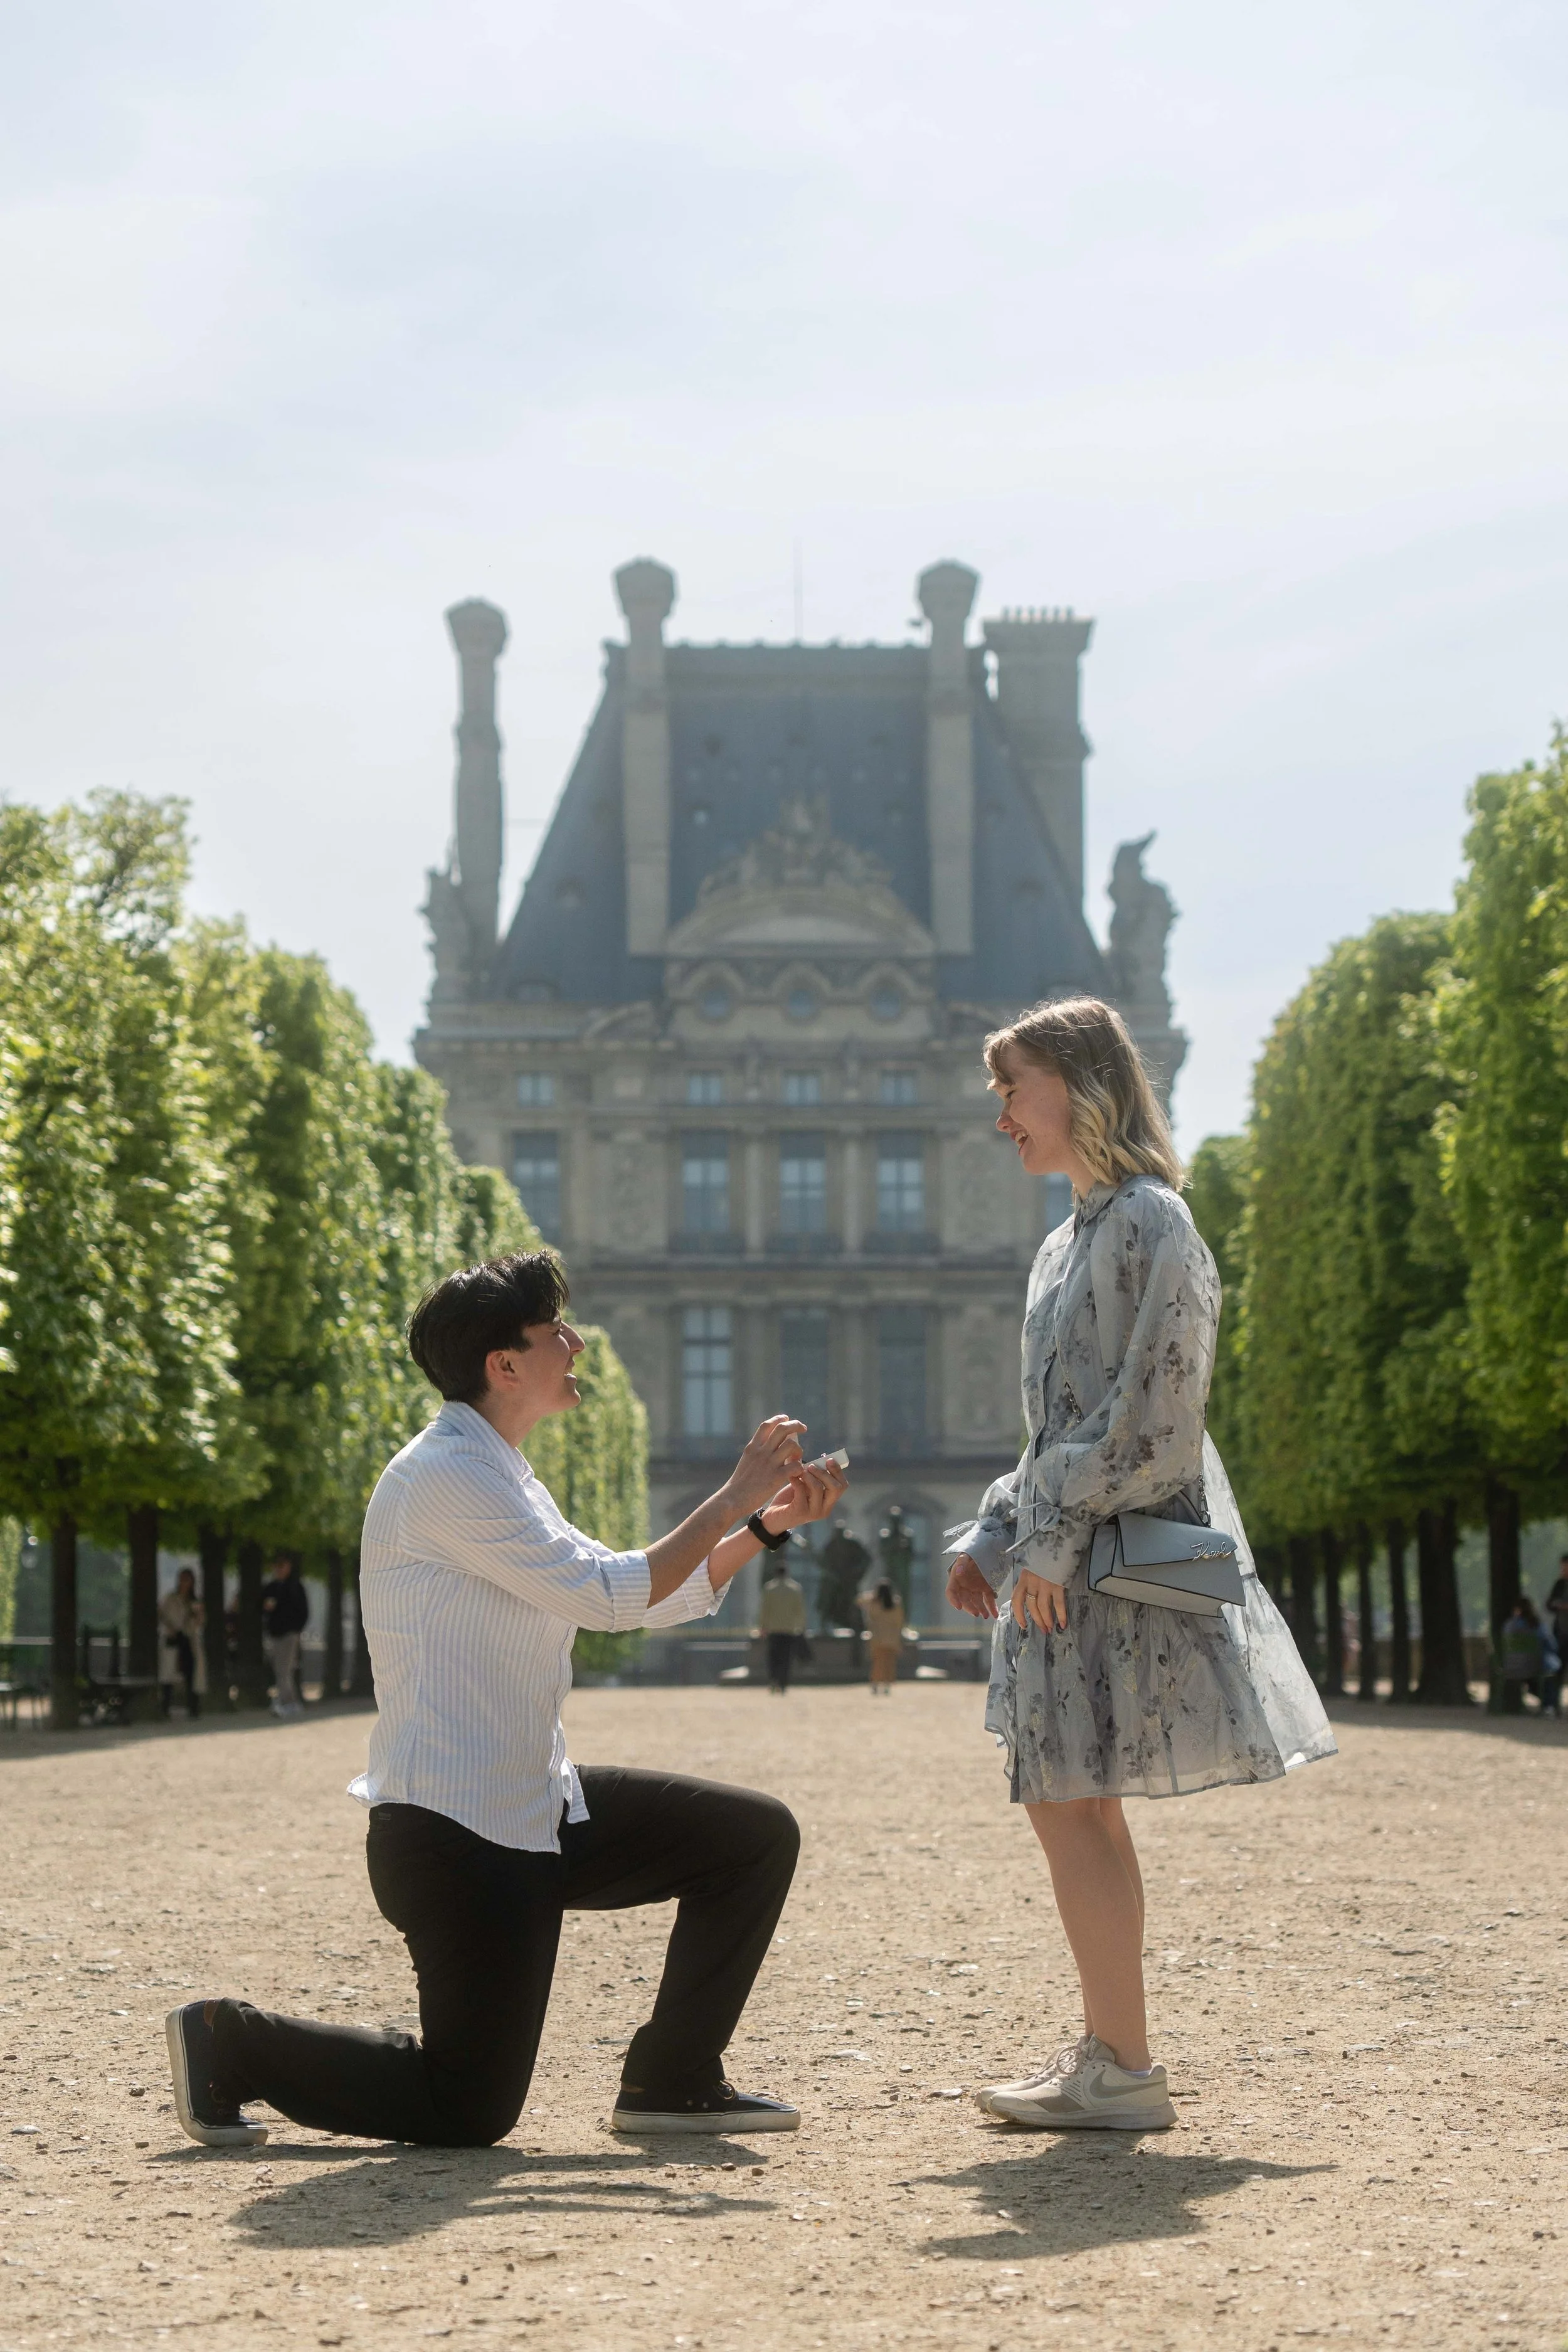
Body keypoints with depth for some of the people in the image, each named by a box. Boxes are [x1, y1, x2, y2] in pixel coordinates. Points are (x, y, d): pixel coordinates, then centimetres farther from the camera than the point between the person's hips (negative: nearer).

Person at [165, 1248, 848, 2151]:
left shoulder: (503, 1477, 16)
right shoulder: (450, 1475, -17)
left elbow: (658, 1596, 19)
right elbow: (611, 1596, -21)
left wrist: (771, 1521, 7)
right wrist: (734, 1496, -13)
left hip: (537, 1811, 10)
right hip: (452, 1832, -10)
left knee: (757, 1836, 4)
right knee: (470, 2111, -5)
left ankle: (673, 2082, 12)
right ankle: (231, 2044, 11)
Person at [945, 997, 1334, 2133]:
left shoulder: (1149, 1222, -11)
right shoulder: (1072, 1240, 18)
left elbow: (1151, 1412, -18)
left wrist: (1050, 1536, -18)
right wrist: (993, 1536, 16)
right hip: (1065, 1557, 10)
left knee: (1069, 1803, -10)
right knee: (1081, 1807, 11)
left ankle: (1123, 2070, -6)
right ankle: (1112, 2050, 17)